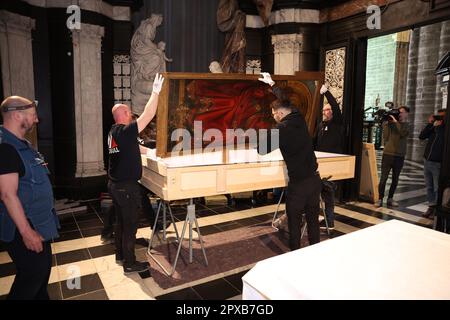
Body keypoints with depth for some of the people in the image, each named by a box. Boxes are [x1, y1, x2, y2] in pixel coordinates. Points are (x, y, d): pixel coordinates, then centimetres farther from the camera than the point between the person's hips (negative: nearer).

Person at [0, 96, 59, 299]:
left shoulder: (21, 144, 10)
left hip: (38, 222, 10)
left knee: (43, 269, 21)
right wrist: (26, 232, -23)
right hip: (24, 227, -10)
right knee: (32, 275, 4)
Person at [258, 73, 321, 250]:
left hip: (298, 182, -6)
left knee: (294, 222, 10)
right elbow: (285, 101, 19)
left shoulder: (282, 128, -15)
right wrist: (272, 84, 31)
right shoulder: (299, 119, 3)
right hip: (314, 179, 6)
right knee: (313, 219, 16)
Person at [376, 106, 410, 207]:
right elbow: (385, 137, -6)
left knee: (395, 179, 9)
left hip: (399, 156, 2)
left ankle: (390, 199, 19)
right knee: (383, 178, -2)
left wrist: (396, 122, -19)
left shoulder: (406, 125, 6)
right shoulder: (390, 123, 2)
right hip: (387, 154, -2)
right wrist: (386, 123, -13)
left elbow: (404, 134, -16)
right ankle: (380, 199, 4)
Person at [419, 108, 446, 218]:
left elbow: (442, 142, -21)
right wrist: (430, 124, -5)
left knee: (437, 189, -4)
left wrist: (439, 126, -16)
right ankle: (431, 206, 21)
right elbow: (421, 136, 2)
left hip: (438, 163, -6)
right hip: (427, 161, 6)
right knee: (429, 187, 12)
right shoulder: (434, 127, 8)